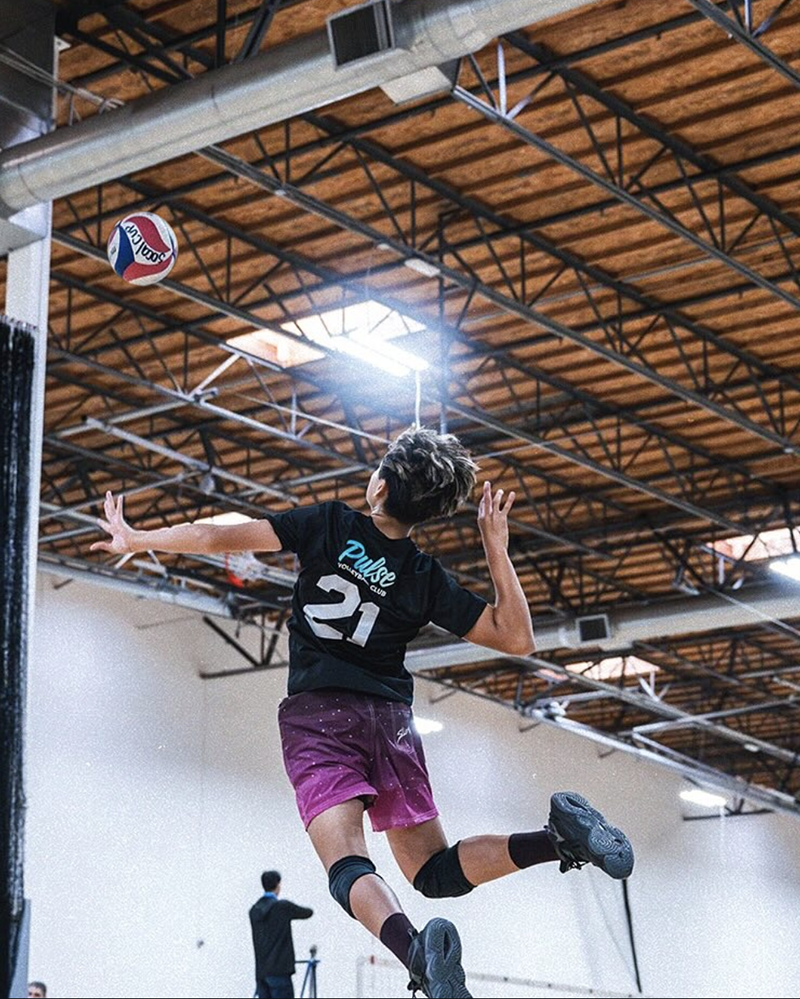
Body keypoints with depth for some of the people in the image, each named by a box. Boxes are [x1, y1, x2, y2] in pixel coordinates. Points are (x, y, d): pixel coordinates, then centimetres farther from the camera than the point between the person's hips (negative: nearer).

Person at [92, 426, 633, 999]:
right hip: (390, 718, 3)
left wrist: (136, 539, 12)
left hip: (318, 717, -3)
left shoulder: (330, 524, 0)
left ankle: (416, 948, -48)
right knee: (436, 870, 8)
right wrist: (498, 550, 9)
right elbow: (517, 638, 8)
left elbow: (221, 537, -1)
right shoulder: (428, 578, 6)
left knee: (348, 864, -18)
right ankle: (559, 835, -17)